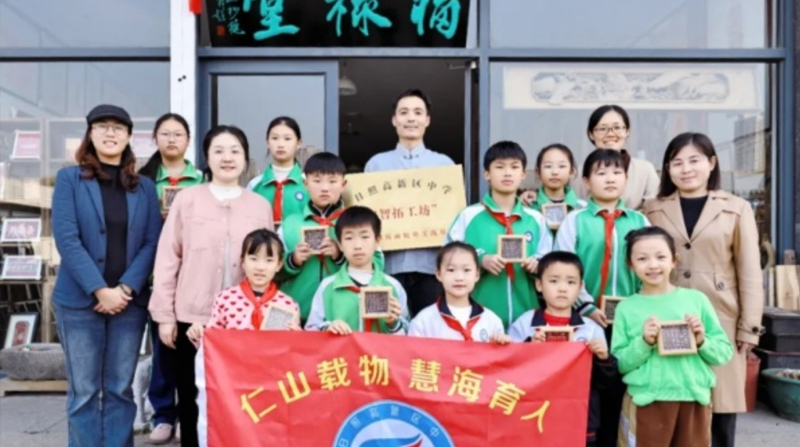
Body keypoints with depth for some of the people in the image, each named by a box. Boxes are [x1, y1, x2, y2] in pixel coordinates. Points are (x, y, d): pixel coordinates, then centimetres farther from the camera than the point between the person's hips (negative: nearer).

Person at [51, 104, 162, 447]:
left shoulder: (144, 187, 9)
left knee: (121, 389, 8)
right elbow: (66, 239, -8)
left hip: (129, 301, 2)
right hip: (79, 300, -2)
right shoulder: (69, 179, 2)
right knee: (84, 391, 4)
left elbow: (152, 242, 2)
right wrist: (100, 290, -14)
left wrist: (126, 288, -11)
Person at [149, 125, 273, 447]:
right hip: (192, 317, -1)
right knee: (192, 399, 10)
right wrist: (164, 315, -2)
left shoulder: (261, 205, 6)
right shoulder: (187, 199, 1)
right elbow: (168, 258, 1)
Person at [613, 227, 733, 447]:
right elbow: (620, 362, -4)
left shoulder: (696, 299, 2)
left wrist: (702, 341, -13)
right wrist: (643, 342, -19)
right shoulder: (626, 308, -1)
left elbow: (725, 352, 6)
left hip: (694, 399, 2)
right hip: (646, 402, -2)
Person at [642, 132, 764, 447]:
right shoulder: (653, 210, 8)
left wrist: (749, 327, -1)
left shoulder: (737, 209, 6)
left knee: (721, 406, 3)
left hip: (720, 324, 0)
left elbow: (750, 273, 4)